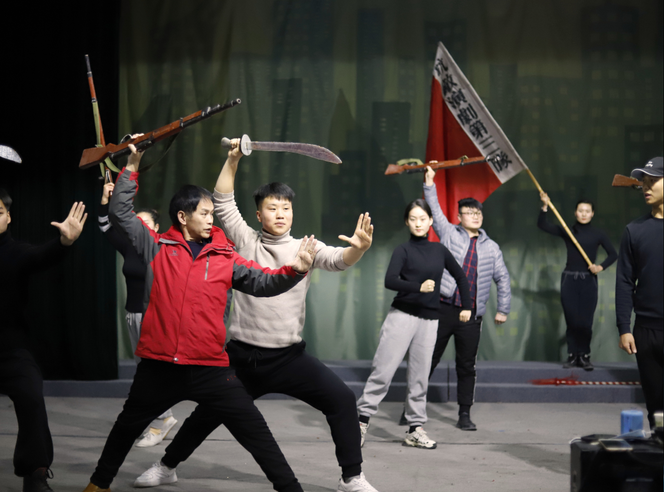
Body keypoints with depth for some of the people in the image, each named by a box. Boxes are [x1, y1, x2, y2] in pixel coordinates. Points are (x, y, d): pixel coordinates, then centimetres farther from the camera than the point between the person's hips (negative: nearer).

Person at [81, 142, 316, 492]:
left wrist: (293, 271, -16)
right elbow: (120, 213, 1)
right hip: (159, 367, 0)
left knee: (256, 434, -2)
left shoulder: (225, 258, 5)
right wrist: (132, 168, -5)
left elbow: (263, 282, 2)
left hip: (210, 368, 0)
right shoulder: (157, 248, 3)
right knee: (126, 427, 20)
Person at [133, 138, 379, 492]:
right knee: (207, 413, 11)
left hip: (289, 356, 0)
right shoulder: (246, 241, 1)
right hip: (242, 356, 0)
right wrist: (233, 160, -17)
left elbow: (338, 260, -16)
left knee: (342, 399, -14)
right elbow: (223, 202, -6)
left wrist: (359, 248, -39)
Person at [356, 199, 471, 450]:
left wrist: (466, 306, 17)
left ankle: (415, 429, 10)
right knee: (383, 370, -8)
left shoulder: (439, 250, 11)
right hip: (402, 315, -3)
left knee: (420, 377, 5)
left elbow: (460, 276, 22)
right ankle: (362, 418, -2)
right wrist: (419, 286, -27)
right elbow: (390, 281, -16)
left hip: (429, 320, 4)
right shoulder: (403, 250, -1)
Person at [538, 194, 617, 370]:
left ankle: (585, 356, 6)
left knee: (585, 321, -3)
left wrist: (601, 267, -11)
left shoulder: (597, 234, 2)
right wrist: (545, 206, -13)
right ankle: (572, 355, 9)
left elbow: (613, 254, 6)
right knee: (571, 320, 3)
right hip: (569, 279, 1)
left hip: (588, 281, -1)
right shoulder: (566, 231, 4)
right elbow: (542, 225, 0)